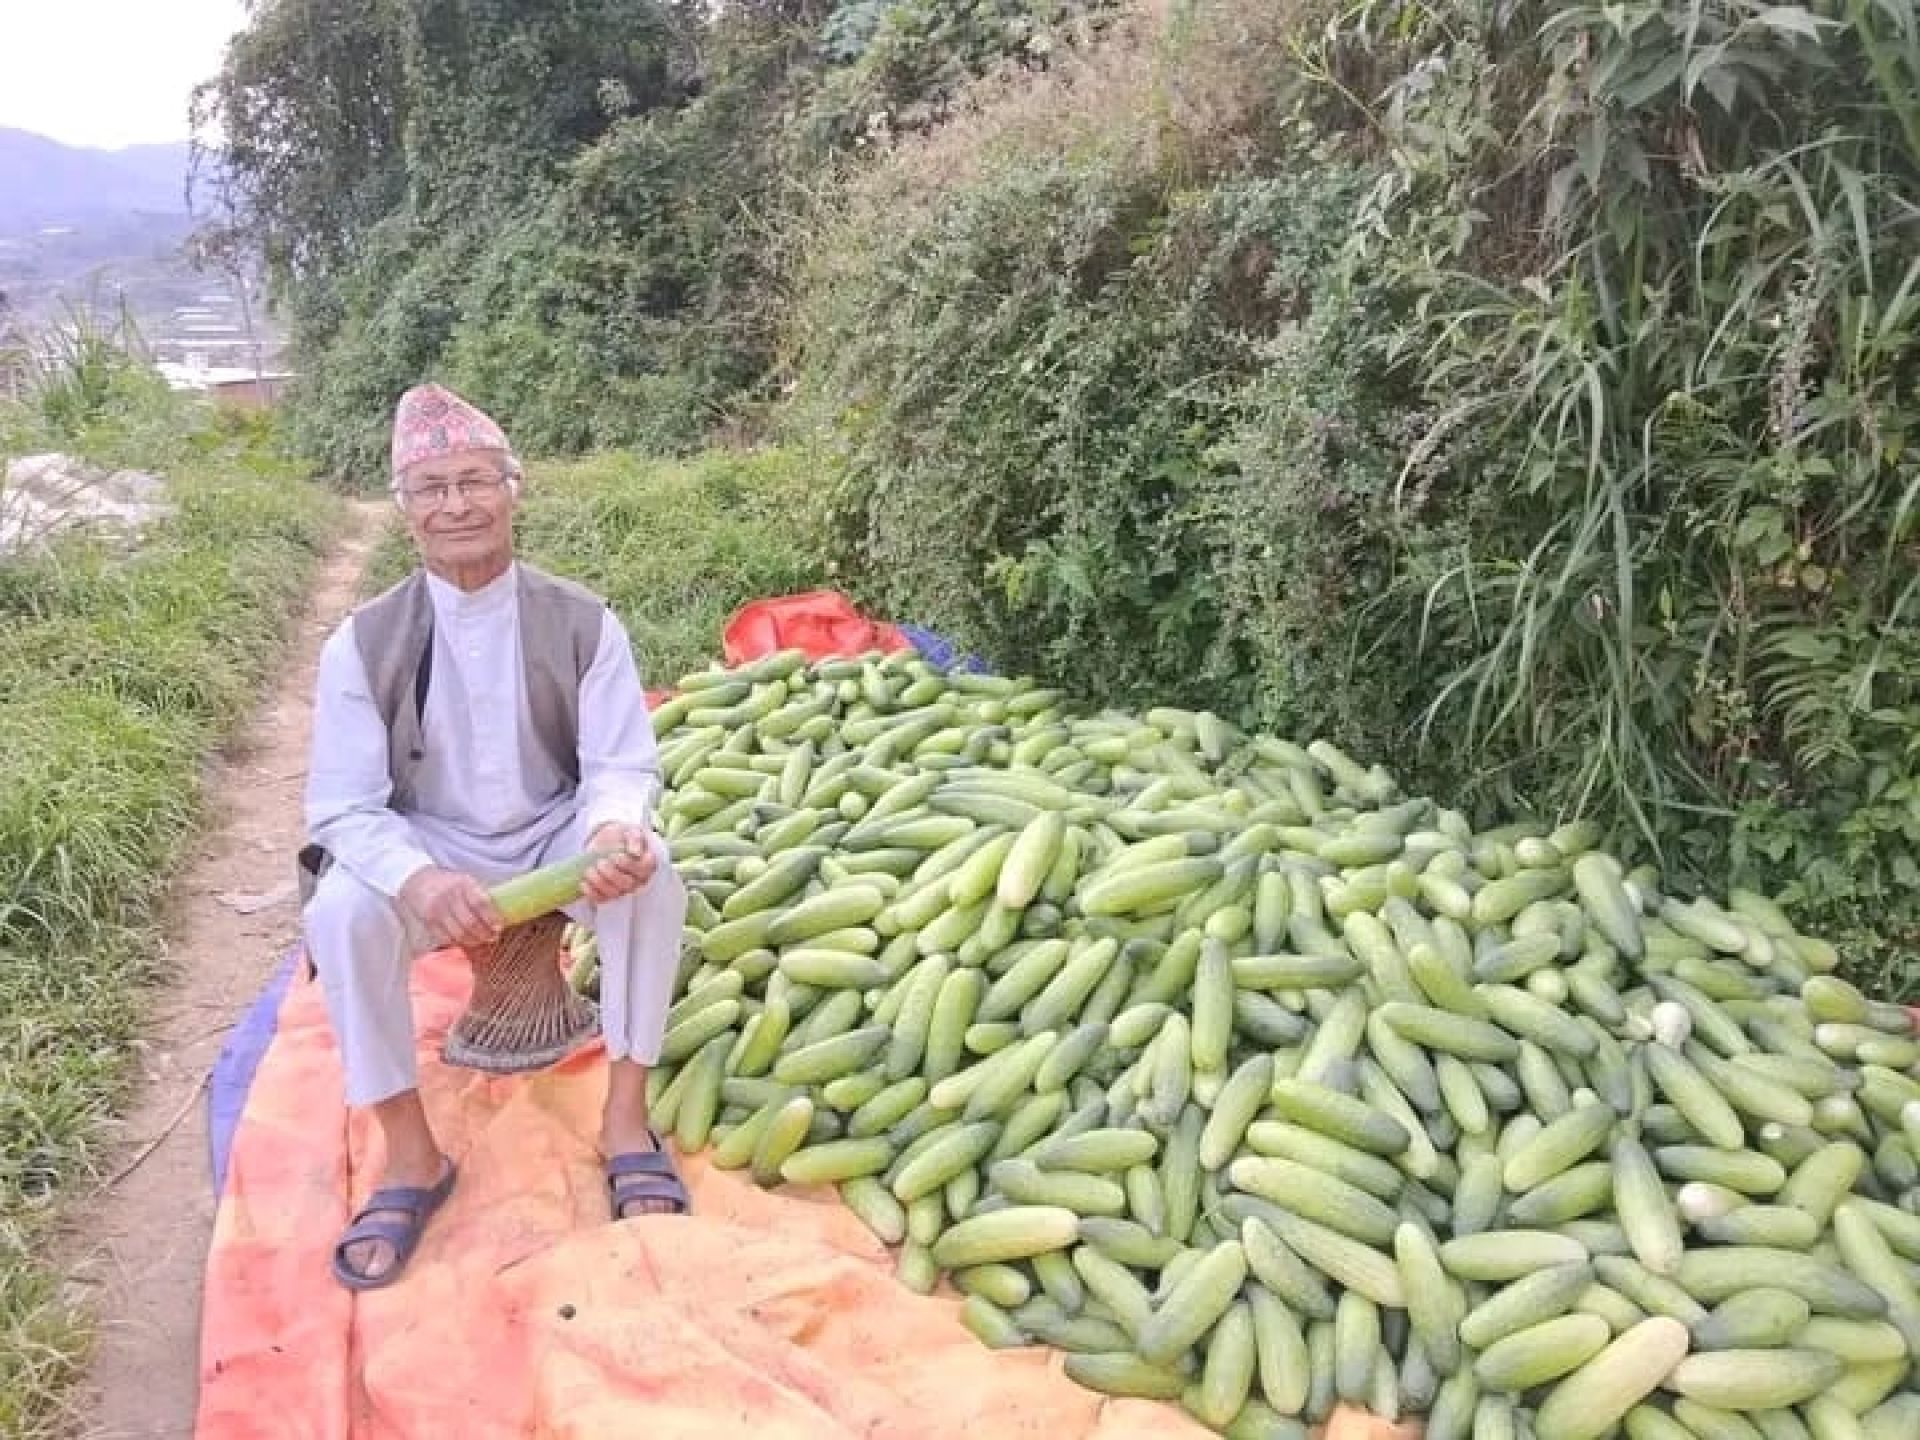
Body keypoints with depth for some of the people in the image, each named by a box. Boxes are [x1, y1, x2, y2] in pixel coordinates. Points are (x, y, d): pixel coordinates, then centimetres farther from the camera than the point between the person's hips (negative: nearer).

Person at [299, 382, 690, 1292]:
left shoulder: (583, 624, -10)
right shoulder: (363, 645, -12)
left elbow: (622, 767, -11)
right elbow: (342, 808, -14)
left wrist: (615, 832, -37)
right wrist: (419, 880, -37)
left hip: (560, 835, 0)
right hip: (430, 849, 0)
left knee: (648, 871, -31)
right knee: (340, 910, -30)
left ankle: (626, 1117, -14)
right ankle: (410, 1155, -13)